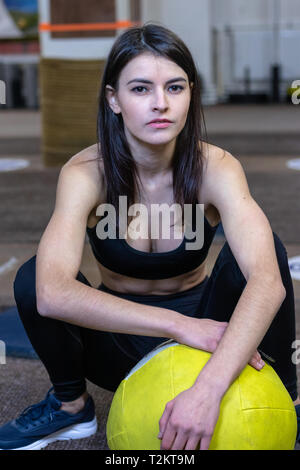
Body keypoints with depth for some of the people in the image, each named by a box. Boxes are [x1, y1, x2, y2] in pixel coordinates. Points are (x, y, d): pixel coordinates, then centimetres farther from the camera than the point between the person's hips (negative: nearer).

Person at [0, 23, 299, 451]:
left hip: (199, 325, 0)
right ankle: (71, 403, 0)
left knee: (259, 247, -28)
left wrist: (208, 388, -53)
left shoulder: (215, 168, -22)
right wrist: (178, 324, -44)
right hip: (118, 338, 0)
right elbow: (53, 294, -39)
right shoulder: (86, 173, -23)